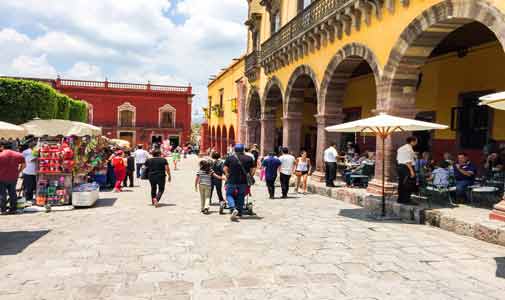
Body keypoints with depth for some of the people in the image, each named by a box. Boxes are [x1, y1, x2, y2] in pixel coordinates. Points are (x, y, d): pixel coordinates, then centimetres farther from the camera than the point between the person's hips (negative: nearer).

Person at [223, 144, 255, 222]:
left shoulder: (230, 158, -1)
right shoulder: (249, 158, 3)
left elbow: (225, 168, -5)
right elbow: (253, 169, 1)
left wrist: (228, 176, 6)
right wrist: (250, 176, 12)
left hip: (232, 180, -2)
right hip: (243, 181, 2)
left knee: (229, 194, 11)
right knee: (241, 197, 15)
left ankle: (233, 209, -12)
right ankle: (239, 213, 22)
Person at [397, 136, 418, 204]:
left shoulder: (401, 148, 14)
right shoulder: (409, 149, -15)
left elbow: (398, 159, 16)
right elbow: (408, 161, -21)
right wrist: (411, 170, -22)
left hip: (400, 166, 10)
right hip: (407, 167, -10)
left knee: (401, 184, 14)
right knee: (409, 185, -3)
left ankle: (400, 199, 20)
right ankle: (406, 200, -1)